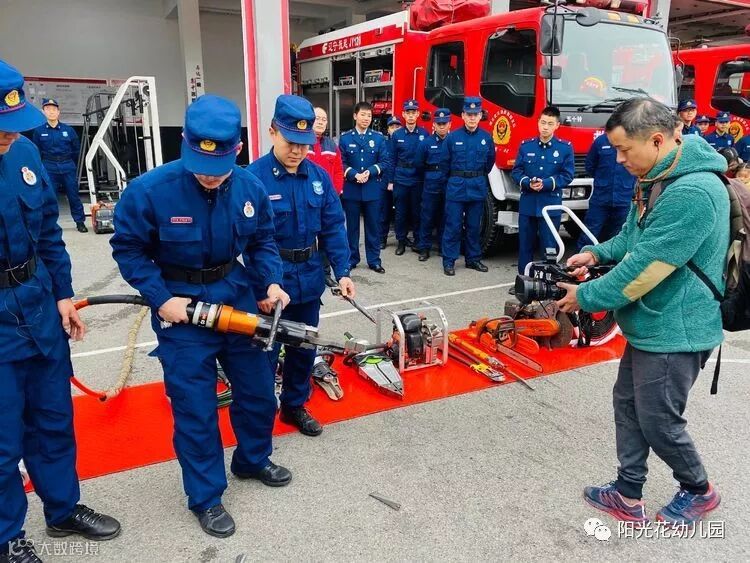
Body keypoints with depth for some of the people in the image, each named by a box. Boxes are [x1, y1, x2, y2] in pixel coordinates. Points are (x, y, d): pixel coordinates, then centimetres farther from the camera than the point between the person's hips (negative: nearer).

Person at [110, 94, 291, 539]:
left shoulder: (251, 188, -9)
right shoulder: (149, 190, -20)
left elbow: (263, 243, 4)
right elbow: (128, 249, -8)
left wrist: (272, 282, -12)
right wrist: (160, 299, -16)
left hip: (238, 299, 4)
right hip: (181, 308, -4)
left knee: (258, 389, 17)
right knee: (195, 408, 4)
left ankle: (253, 460, 45)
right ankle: (206, 497, 26)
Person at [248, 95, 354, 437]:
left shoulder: (319, 176, -2)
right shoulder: (254, 177, -18)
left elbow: (333, 227, 2)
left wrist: (342, 272, -6)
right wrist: (264, 286, -27)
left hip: (309, 280, 5)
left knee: (304, 348, 20)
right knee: (264, 353, 10)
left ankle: (295, 406, 41)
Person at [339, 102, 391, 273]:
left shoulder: (379, 138, 4)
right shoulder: (345, 138, 2)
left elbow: (385, 162, 0)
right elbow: (341, 163, -2)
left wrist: (370, 172, -15)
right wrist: (354, 175, -17)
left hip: (373, 189, 1)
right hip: (351, 189, 0)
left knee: (373, 225, 7)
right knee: (352, 226, 8)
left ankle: (374, 260, 17)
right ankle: (351, 259, 20)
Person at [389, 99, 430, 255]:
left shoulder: (424, 134, 2)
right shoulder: (396, 135, 3)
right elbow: (392, 159, 4)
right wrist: (390, 181, 0)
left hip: (418, 179, 0)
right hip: (400, 179, 0)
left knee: (417, 211, 6)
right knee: (401, 212, 5)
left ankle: (418, 241, 18)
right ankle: (401, 241, 16)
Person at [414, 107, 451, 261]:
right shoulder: (426, 143, 1)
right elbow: (418, 165, 8)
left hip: (450, 186, 0)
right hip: (431, 187, 0)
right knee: (427, 218, 3)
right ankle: (424, 248, 11)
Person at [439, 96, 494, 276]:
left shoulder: (486, 138, 1)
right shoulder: (452, 137, -5)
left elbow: (490, 162, 14)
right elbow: (444, 163, 4)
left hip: (478, 189, 2)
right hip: (456, 188, -2)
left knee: (474, 226, 11)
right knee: (453, 226, -1)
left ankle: (473, 258, 22)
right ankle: (449, 261, 7)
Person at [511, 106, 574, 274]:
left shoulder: (565, 148, 1)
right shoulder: (525, 146, 6)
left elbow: (567, 175, -2)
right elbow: (516, 171, 6)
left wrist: (546, 183, -17)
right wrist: (527, 183, -14)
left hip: (551, 205, -2)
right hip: (527, 204, 2)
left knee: (549, 247, 2)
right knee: (525, 244, 9)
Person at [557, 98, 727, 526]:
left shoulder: (693, 192, -27)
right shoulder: (658, 179, 6)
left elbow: (644, 268, -27)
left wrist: (585, 297, -16)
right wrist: (598, 252, 4)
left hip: (674, 331, -10)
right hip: (651, 323, 10)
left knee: (659, 420, 7)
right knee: (628, 404, 16)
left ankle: (699, 490, 35)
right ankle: (628, 495, 30)